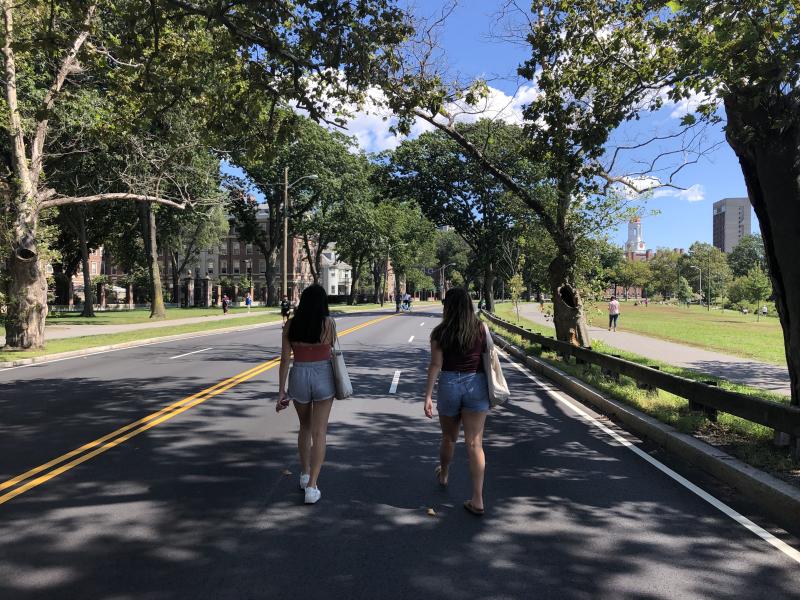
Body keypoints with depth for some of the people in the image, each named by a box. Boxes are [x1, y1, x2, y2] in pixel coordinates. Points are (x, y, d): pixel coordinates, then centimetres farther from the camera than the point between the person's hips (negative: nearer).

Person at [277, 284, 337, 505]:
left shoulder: (291, 324, -4)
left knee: (305, 427, 24)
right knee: (319, 433, 3)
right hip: (323, 377, -2)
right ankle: (311, 487, 0)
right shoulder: (328, 323, -9)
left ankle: (304, 474, 34)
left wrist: (281, 391, 0)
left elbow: (285, 359, -5)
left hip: (299, 377, 2)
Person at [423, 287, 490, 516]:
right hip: (476, 385, 0)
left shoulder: (440, 332, -5)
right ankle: (477, 500, -1)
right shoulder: (481, 328, -1)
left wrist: (428, 395, -8)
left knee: (448, 437, 21)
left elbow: (435, 365, -9)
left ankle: (443, 474, 46)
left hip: (449, 384, 0)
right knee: (475, 443, 0)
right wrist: (491, 390, 17)